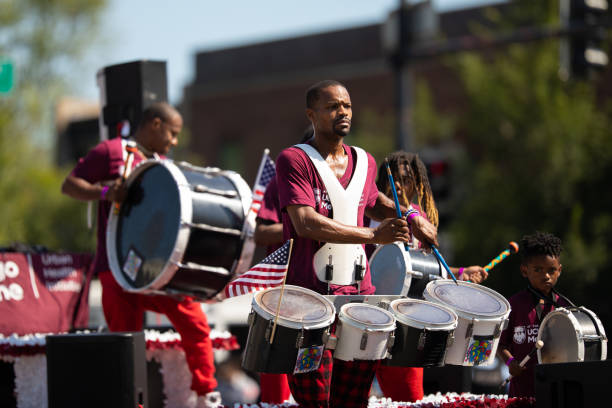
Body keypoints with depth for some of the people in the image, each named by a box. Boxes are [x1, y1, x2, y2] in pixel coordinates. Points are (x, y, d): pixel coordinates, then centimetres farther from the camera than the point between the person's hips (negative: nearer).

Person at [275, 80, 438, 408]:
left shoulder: (364, 162, 14)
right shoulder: (294, 160, -6)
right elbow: (305, 223, -18)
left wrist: (409, 218, 15)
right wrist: (374, 236, -21)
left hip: (359, 294, 6)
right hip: (310, 295, -6)